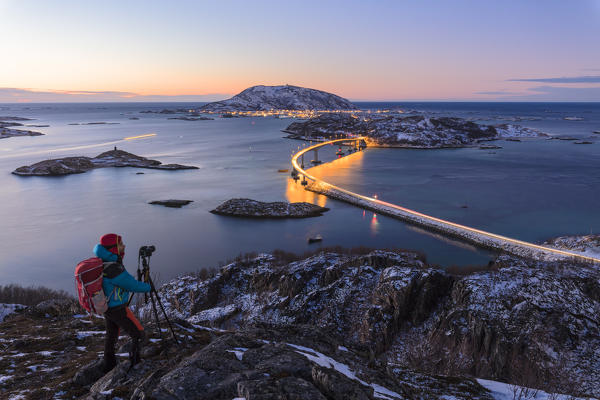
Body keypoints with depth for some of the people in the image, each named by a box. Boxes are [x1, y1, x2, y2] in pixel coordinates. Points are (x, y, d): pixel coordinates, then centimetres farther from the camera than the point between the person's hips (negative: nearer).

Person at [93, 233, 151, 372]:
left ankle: (108, 366, 33)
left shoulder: (102, 261, -5)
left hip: (106, 308, 9)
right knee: (137, 334, 6)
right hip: (118, 310, -9)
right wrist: (148, 287, -4)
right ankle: (134, 365, 10)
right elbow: (133, 285, -24)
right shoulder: (115, 270, -30)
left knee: (111, 336, 22)